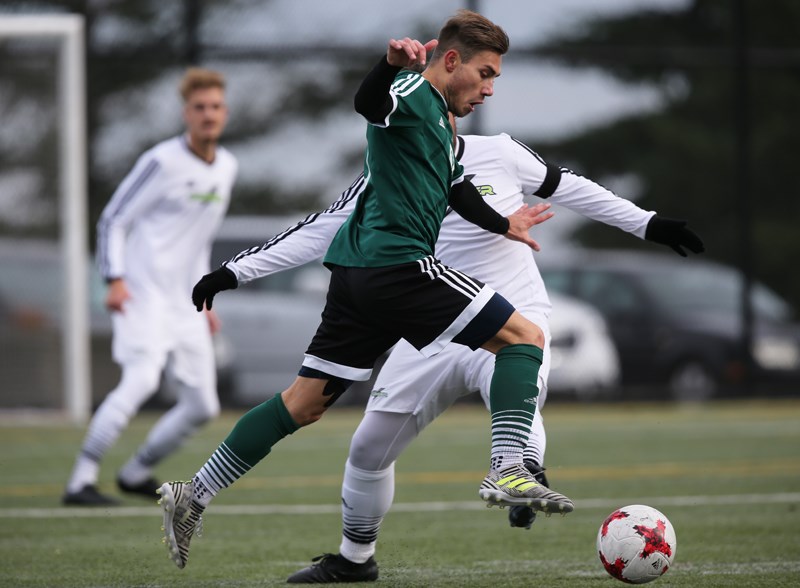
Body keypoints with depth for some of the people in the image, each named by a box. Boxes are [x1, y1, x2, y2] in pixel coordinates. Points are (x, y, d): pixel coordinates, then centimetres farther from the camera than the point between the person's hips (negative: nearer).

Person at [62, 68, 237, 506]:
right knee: (142, 379, -28)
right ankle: (81, 481, -26)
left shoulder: (226, 167, 13)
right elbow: (113, 219, -7)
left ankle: (136, 473, 26)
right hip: (143, 293, -8)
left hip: (184, 304, 8)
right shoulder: (163, 162, -9)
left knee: (202, 407, 6)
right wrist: (115, 279, -18)